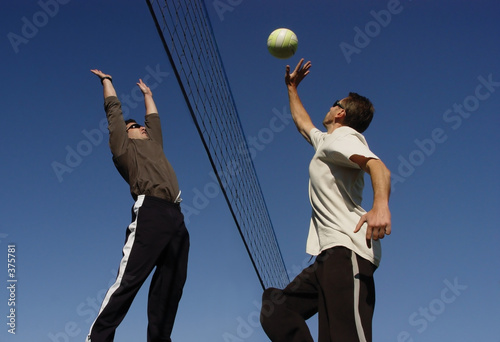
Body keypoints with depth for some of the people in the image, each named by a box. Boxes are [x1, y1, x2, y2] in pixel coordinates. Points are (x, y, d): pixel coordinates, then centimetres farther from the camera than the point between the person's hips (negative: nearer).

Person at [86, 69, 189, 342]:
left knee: (170, 285, 2)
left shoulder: (153, 144, 32)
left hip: (175, 217, 7)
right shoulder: (123, 145, 16)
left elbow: (153, 116, 47)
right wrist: (106, 80, 38)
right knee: (128, 280, -13)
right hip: (150, 213, -7)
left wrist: (147, 93, 60)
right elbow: (113, 108, 23)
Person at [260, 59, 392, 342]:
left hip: (347, 250, -10)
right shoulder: (325, 140, 29)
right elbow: (302, 122, 51)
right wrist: (292, 87, 58)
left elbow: (377, 166, -20)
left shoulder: (343, 136, 0)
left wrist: (381, 206, -38)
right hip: (329, 254, 10)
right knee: (276, 313, 2)